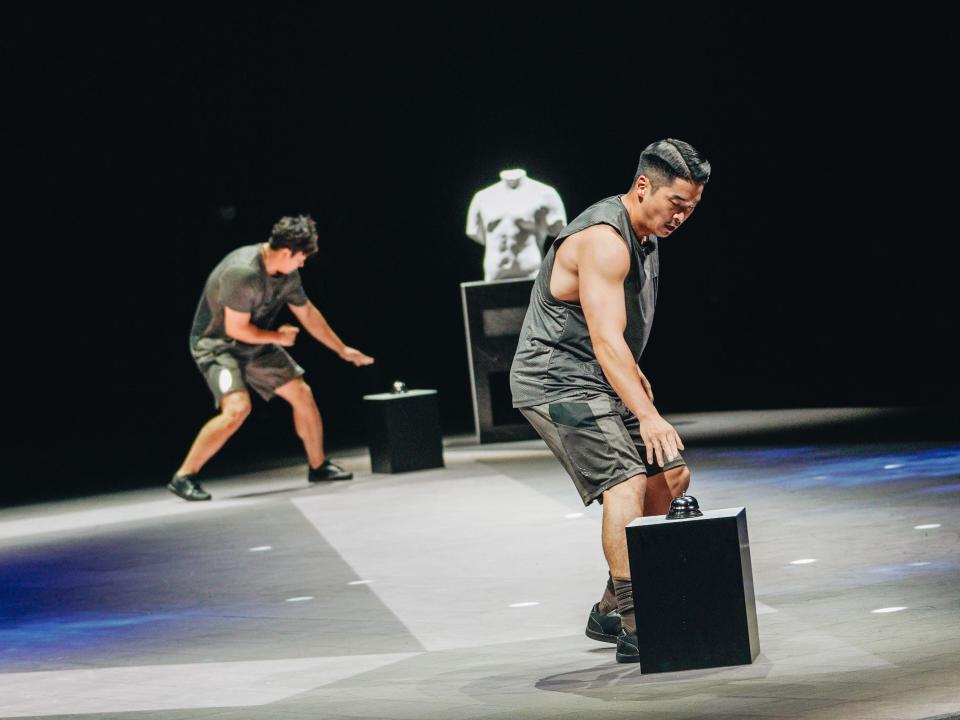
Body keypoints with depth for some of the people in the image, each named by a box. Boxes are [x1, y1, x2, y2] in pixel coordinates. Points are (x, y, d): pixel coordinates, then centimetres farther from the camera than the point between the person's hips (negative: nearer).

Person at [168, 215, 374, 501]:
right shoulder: (243, 273, -32)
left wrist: (343, 350, 19)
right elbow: (236, 329, -27)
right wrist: (278, 337, -11)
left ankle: (319, 466, 23)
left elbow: (307, 313, 12)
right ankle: (183, 477, -20)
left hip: (256, 346, 8)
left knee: (302, 394, 5)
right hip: (216, 344, -8)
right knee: (237, 408, -28)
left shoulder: (287, 274, -4)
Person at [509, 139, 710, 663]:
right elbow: (606, 341, -32)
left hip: (598, 383, 11)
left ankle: (611, 610, 17)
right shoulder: (604, 241, -23)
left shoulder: (643, 234, 10)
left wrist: (633, 373, 31)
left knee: (670, 477, 11)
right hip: (557, 382, -11)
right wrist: (648, 416, -38)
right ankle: (633, 627, -29)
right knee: (626, 482, -25)